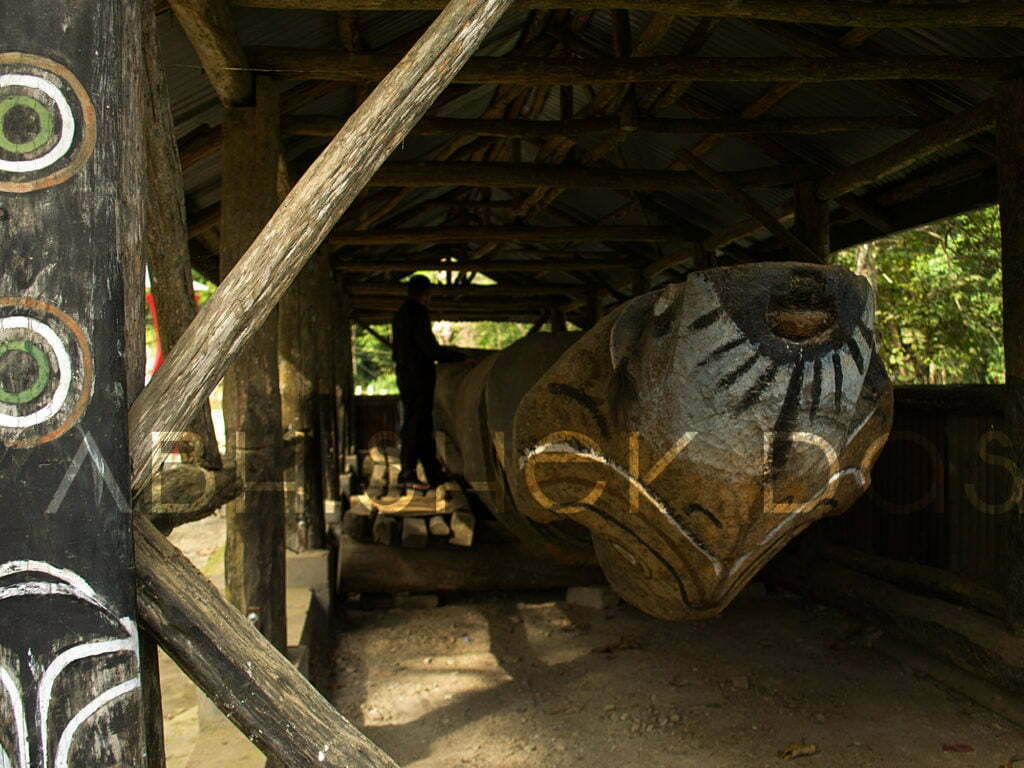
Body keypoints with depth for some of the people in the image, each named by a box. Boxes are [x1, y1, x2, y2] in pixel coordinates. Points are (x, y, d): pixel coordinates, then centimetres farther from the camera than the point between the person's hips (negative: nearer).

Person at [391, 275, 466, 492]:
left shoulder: (401, 314, 16)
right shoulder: (417, 314, -14)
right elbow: (431, 350, -18)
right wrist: (460, 356, -7)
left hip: (407, 377, 10)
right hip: (418, 379, -10)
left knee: (423, 427, 13)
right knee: (414, 426, -5)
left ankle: (434, 473, 19)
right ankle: (407, 476, -2)